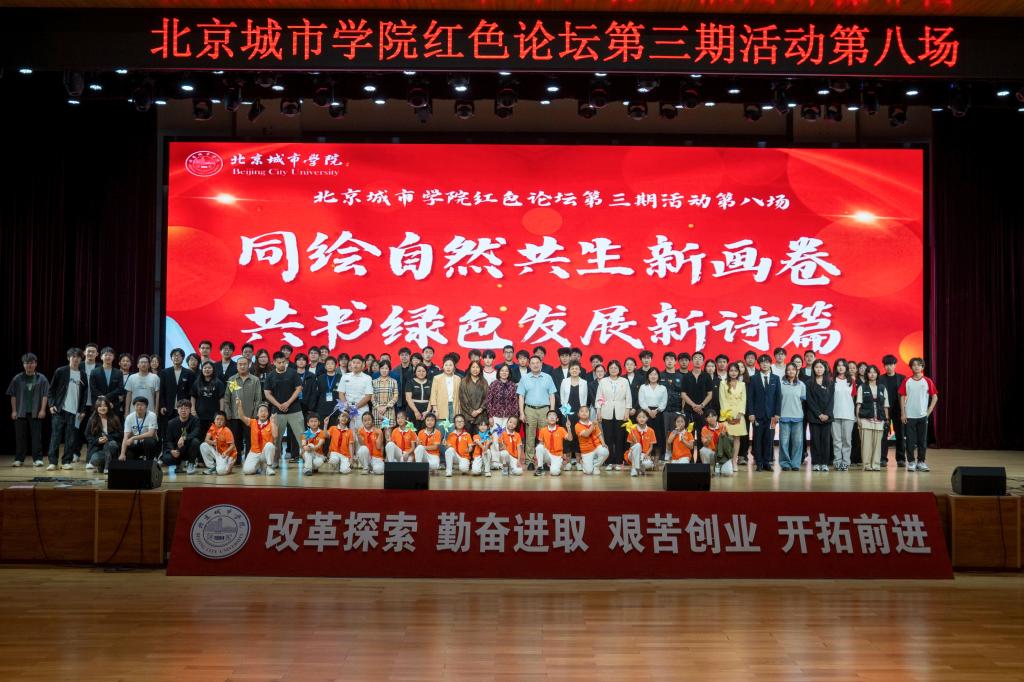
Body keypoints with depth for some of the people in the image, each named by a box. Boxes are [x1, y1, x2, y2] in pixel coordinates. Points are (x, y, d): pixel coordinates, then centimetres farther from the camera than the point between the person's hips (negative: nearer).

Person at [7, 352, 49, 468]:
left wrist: (42, 410, -6)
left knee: (36, 436, -1)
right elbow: (13, 396, 6)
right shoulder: (17, 379, 5)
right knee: (20, 436, 6)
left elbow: (45, 395, 1)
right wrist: (14, 410, 1)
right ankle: (18, 459, 14)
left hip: (35, 413, -1)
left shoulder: (41, 379, 3)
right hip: (21, 412, 1)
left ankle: (37, 459, 2)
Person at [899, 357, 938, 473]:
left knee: (923, 440, 4)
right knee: (910, 440, 0)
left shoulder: (927, 381, 2)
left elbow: (935, 397, 5)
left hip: (923, 416, 1)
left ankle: (921, 462, 13)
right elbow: (902, 397, 3)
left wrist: (929, 411, -2)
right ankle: (911, 462, 7)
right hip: (909, 416, -1)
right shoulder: (907, 381, 2)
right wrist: (903, 413, -3)